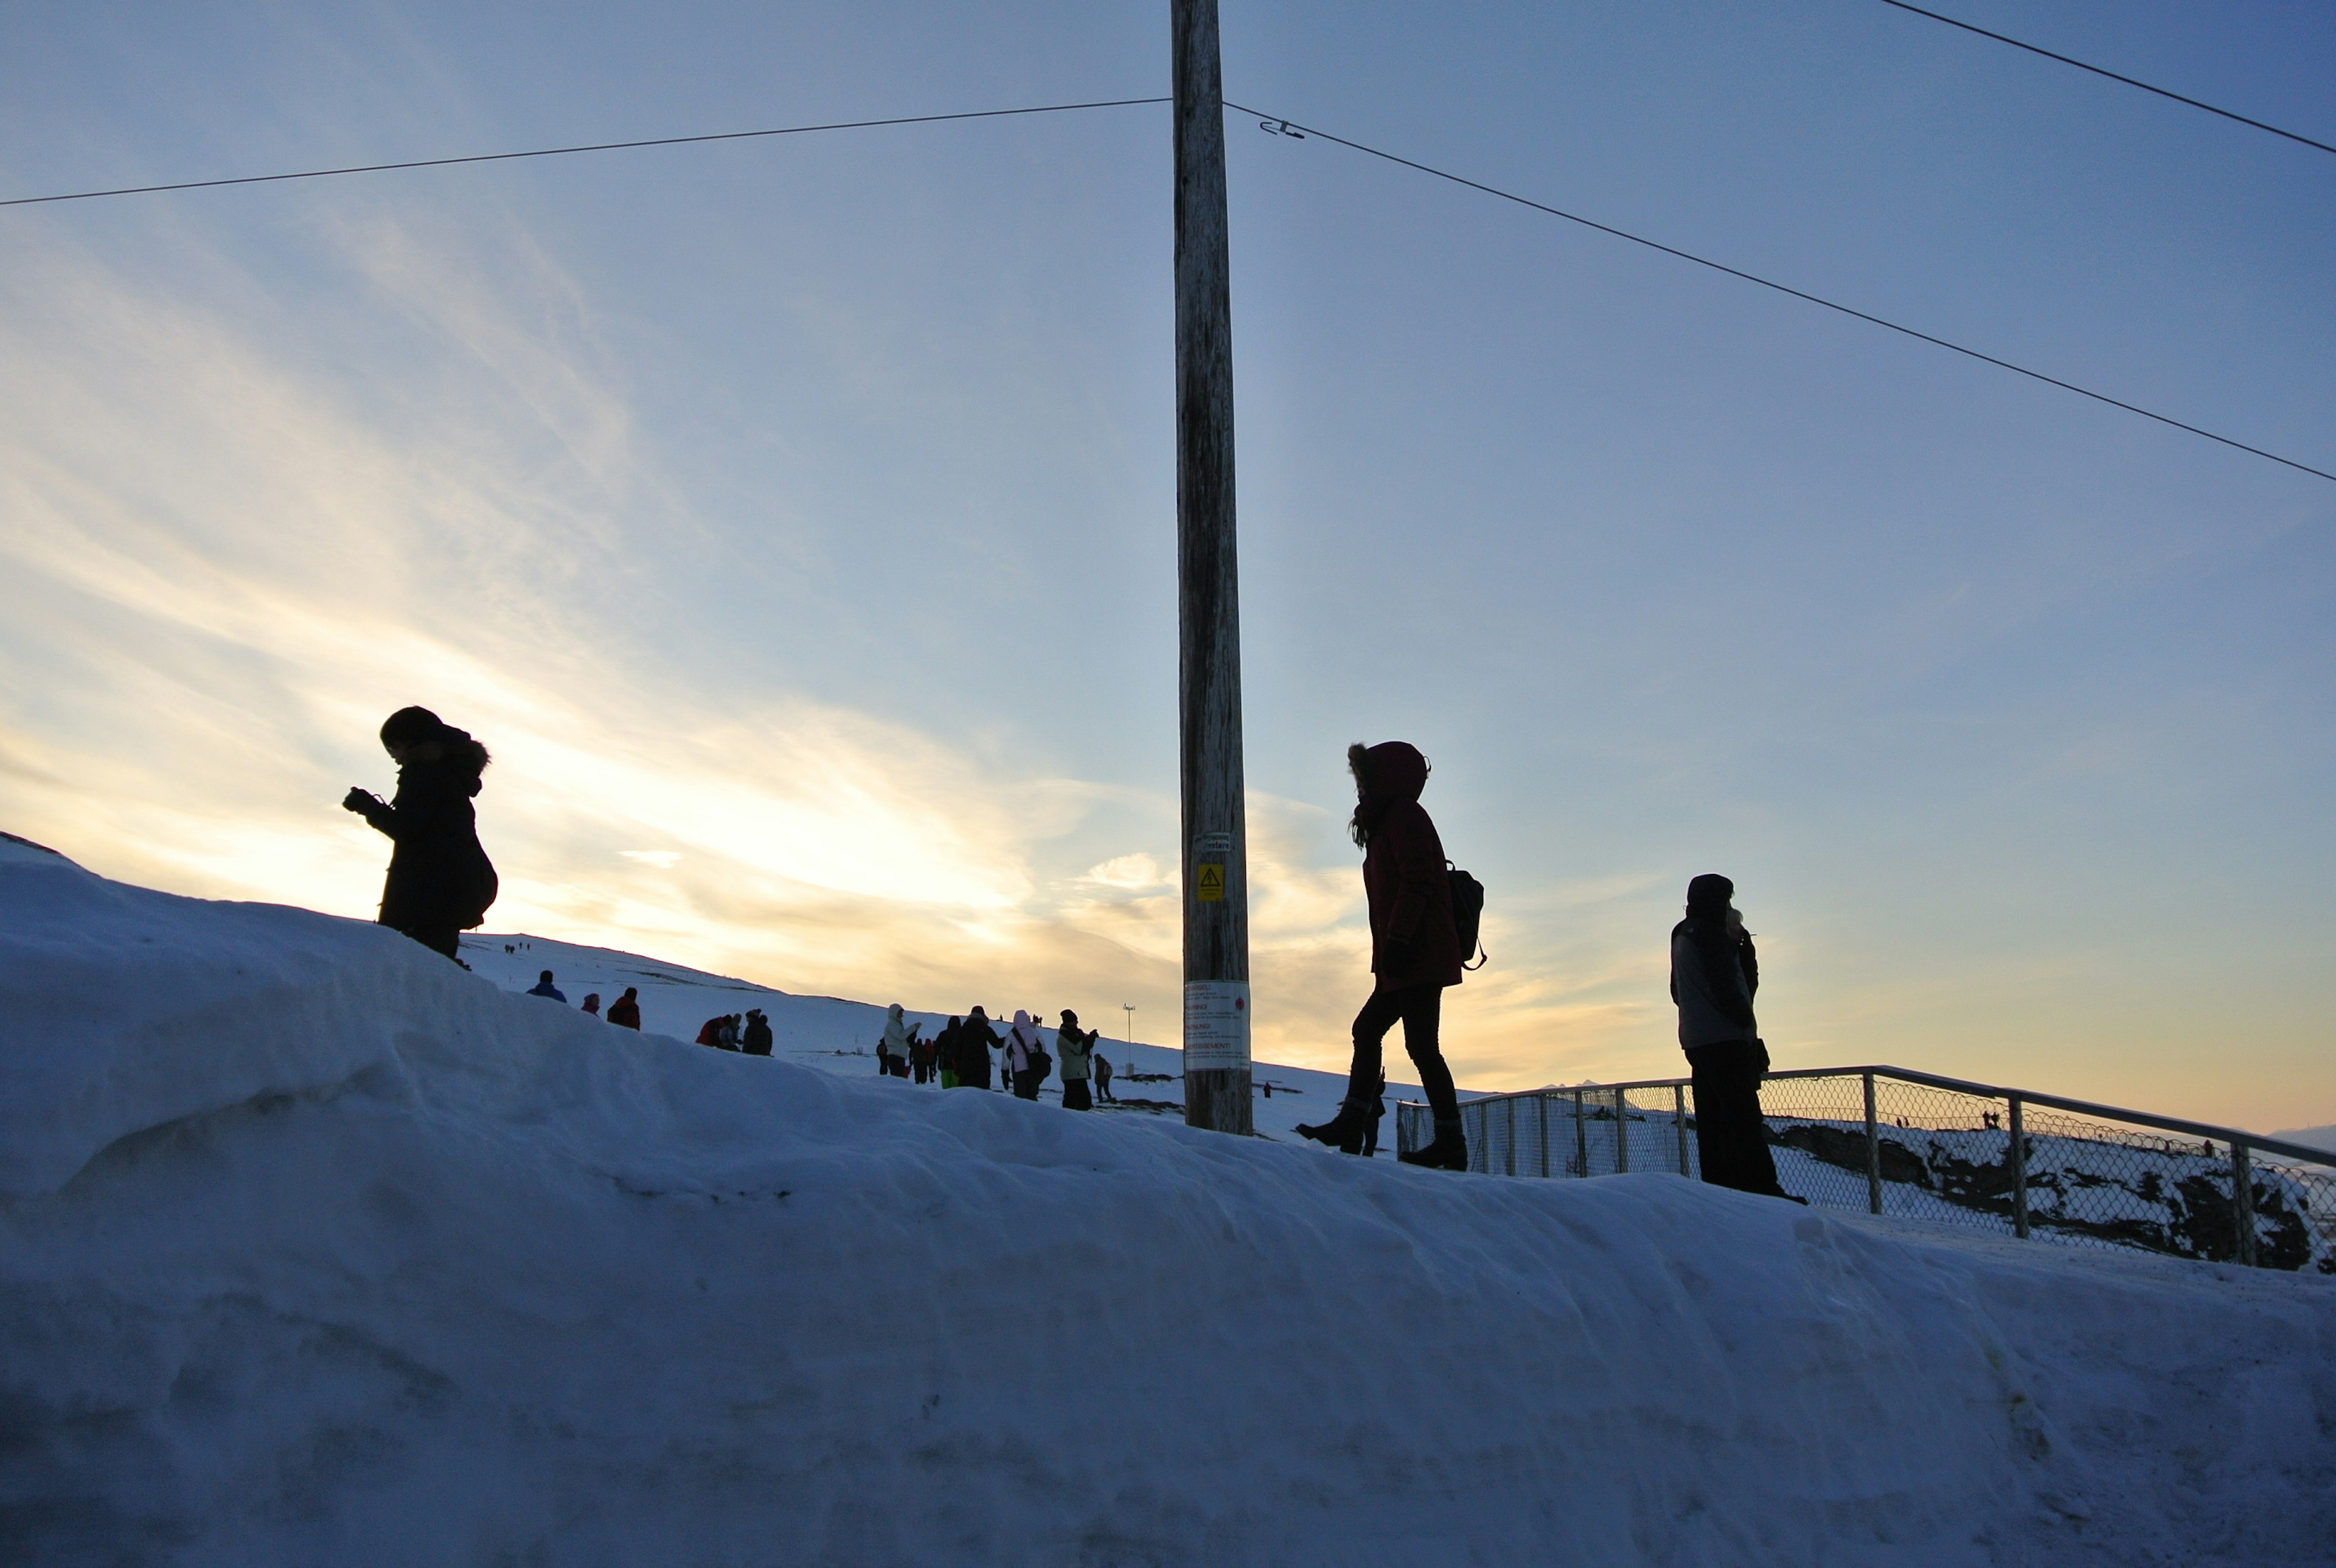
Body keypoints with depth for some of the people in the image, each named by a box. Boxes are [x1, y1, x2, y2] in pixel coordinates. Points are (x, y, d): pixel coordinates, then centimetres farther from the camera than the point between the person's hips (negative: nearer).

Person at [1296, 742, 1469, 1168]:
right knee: (1367, 1029, 14)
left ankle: (1452, 1144, -5)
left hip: (1418, 957, -11)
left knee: (1421, 1045, -9)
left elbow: (1416, 882, -18)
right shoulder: (1391, 821, 23)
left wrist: (1396, 941, -24)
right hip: (1409, 962, 11)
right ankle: (1350, 1126, 17)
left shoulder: (1403, 815, -6)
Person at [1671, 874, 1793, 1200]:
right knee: (1744, 1117, -11)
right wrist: (1745, 1021, -4)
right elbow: (1724, 987, -18)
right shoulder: (1710, 934, -10)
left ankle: (1718, 1186, 8)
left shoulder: (1682, 936, 20)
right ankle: (1762, 1190, -13)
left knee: (1713, 1120, 8)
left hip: (1695, 1040, 10)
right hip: (1723, 1039, -10)